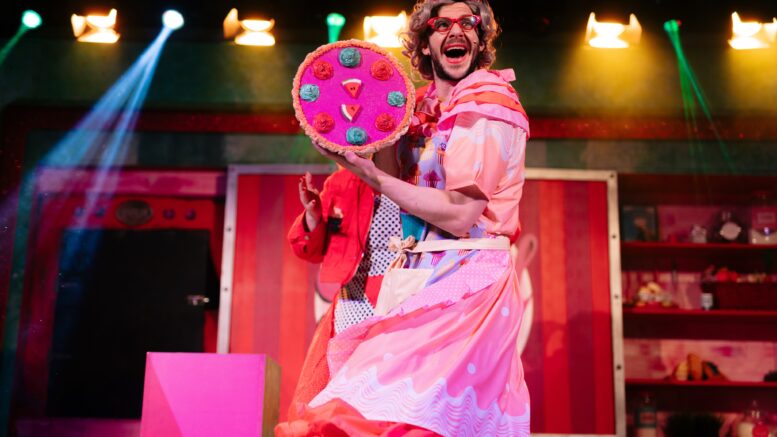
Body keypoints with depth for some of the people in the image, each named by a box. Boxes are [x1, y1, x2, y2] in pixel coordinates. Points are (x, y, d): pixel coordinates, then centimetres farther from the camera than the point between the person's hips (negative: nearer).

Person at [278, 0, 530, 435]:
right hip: (427, 280, 8)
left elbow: (460, 215, -17)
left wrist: (371, 174, -14)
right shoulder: (430, 108, 15)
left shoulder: (485, 101, -10)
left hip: (466, 283, -8)